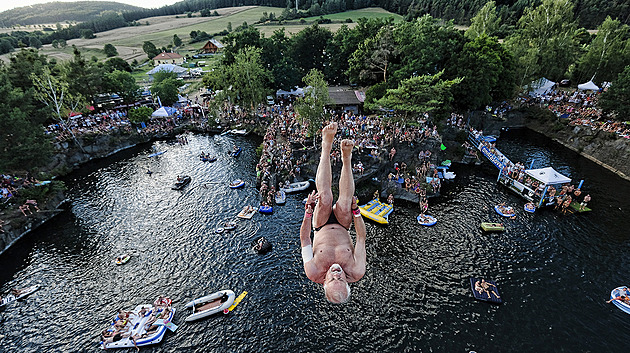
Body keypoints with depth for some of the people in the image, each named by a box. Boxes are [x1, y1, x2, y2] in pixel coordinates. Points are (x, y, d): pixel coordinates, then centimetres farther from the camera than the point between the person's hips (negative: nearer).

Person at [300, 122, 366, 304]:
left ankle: (326, 146, -17)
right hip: (342, 227, 1)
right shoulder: (356, 273, -31)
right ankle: (346, 158, -17)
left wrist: (308, 210, -31)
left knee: (325, 198, -30)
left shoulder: (314, 274, -32)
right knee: (344, 205, -34)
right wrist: (355, 209, -28)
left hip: (322, 227, 0)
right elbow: (362, 238, -21)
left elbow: (304, 239, -23)